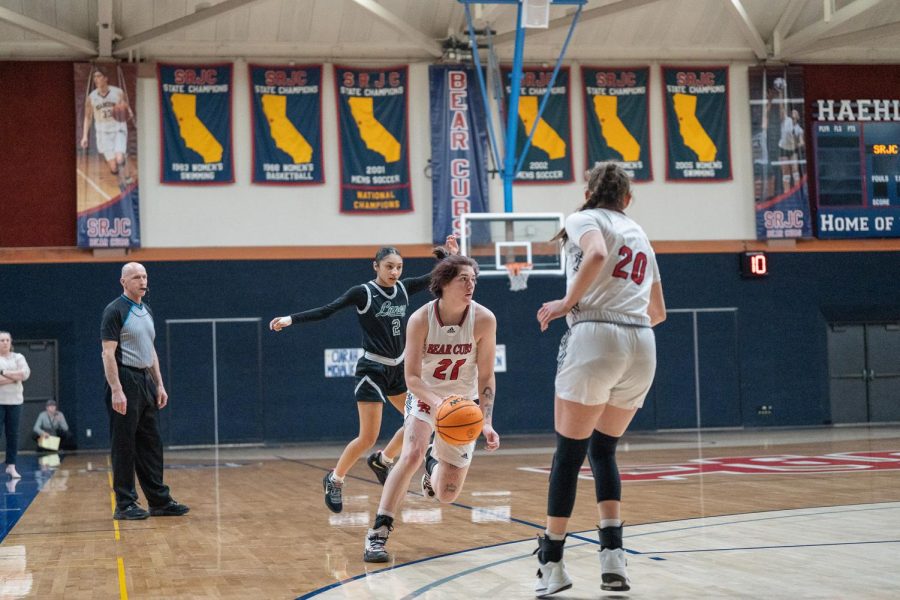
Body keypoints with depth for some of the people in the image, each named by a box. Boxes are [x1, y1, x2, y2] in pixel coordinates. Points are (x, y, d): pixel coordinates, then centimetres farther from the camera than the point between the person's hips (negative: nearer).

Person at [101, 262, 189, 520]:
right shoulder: (115, 311, -9)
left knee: (151, 444, 9)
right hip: (125, 380, -8)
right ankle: (125, 504, 2)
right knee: (124, 446, -3)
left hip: (146, 381, 8)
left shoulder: (146, 311, 15)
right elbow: (108, 353, -15)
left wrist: (159, 385, 14)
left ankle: (159, 500, 14)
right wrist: (116, 390, -21)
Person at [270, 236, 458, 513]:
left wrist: (449, 256, -2)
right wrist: (292, 318, -25)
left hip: (398, 368, 7)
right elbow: (326, 310, -16)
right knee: (368, 438, -8)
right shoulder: (363, 292, -13)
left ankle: (382, 460, 26)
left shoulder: (404, 288, 3)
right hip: (373, 370, -7)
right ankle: (334, 479, 13)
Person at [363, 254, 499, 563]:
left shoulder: (484, 320, -20)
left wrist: (487, 422, -24)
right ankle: (378, 532, -22)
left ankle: (434, 461, 39)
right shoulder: (420, 320, -23)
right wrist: (438, 405, -39)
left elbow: (485, 377, -13)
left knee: (446, 494, 2)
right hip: (425, 396, -1)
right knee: (412, 453, -31)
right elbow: (412, 377, -21)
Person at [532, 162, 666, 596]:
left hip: (594, 337, -5)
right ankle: (612, 553, 2)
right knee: (603, 450, 17)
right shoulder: (639, 236, 26)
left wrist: (566, 303, -8)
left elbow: (597, 255, -17)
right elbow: (658, 312, 29)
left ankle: (552, 563, 4)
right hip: (641, 348, 5)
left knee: (569, 453, 2)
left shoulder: (584, 219, 8)